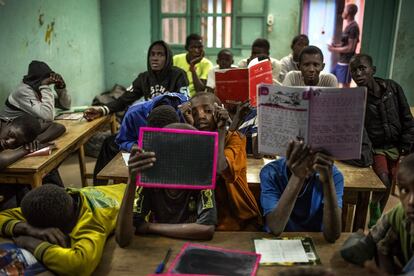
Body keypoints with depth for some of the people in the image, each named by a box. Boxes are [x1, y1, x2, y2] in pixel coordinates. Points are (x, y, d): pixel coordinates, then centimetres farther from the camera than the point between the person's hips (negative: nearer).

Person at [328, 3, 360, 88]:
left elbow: (350, 48, -19)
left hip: (347, 63, -10)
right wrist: (335, 46, 6)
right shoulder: (348, 26, 14)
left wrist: (334, 49, -13)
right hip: (341, 62, 10)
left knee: (345, 87, -5)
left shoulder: (353, 27, -16)